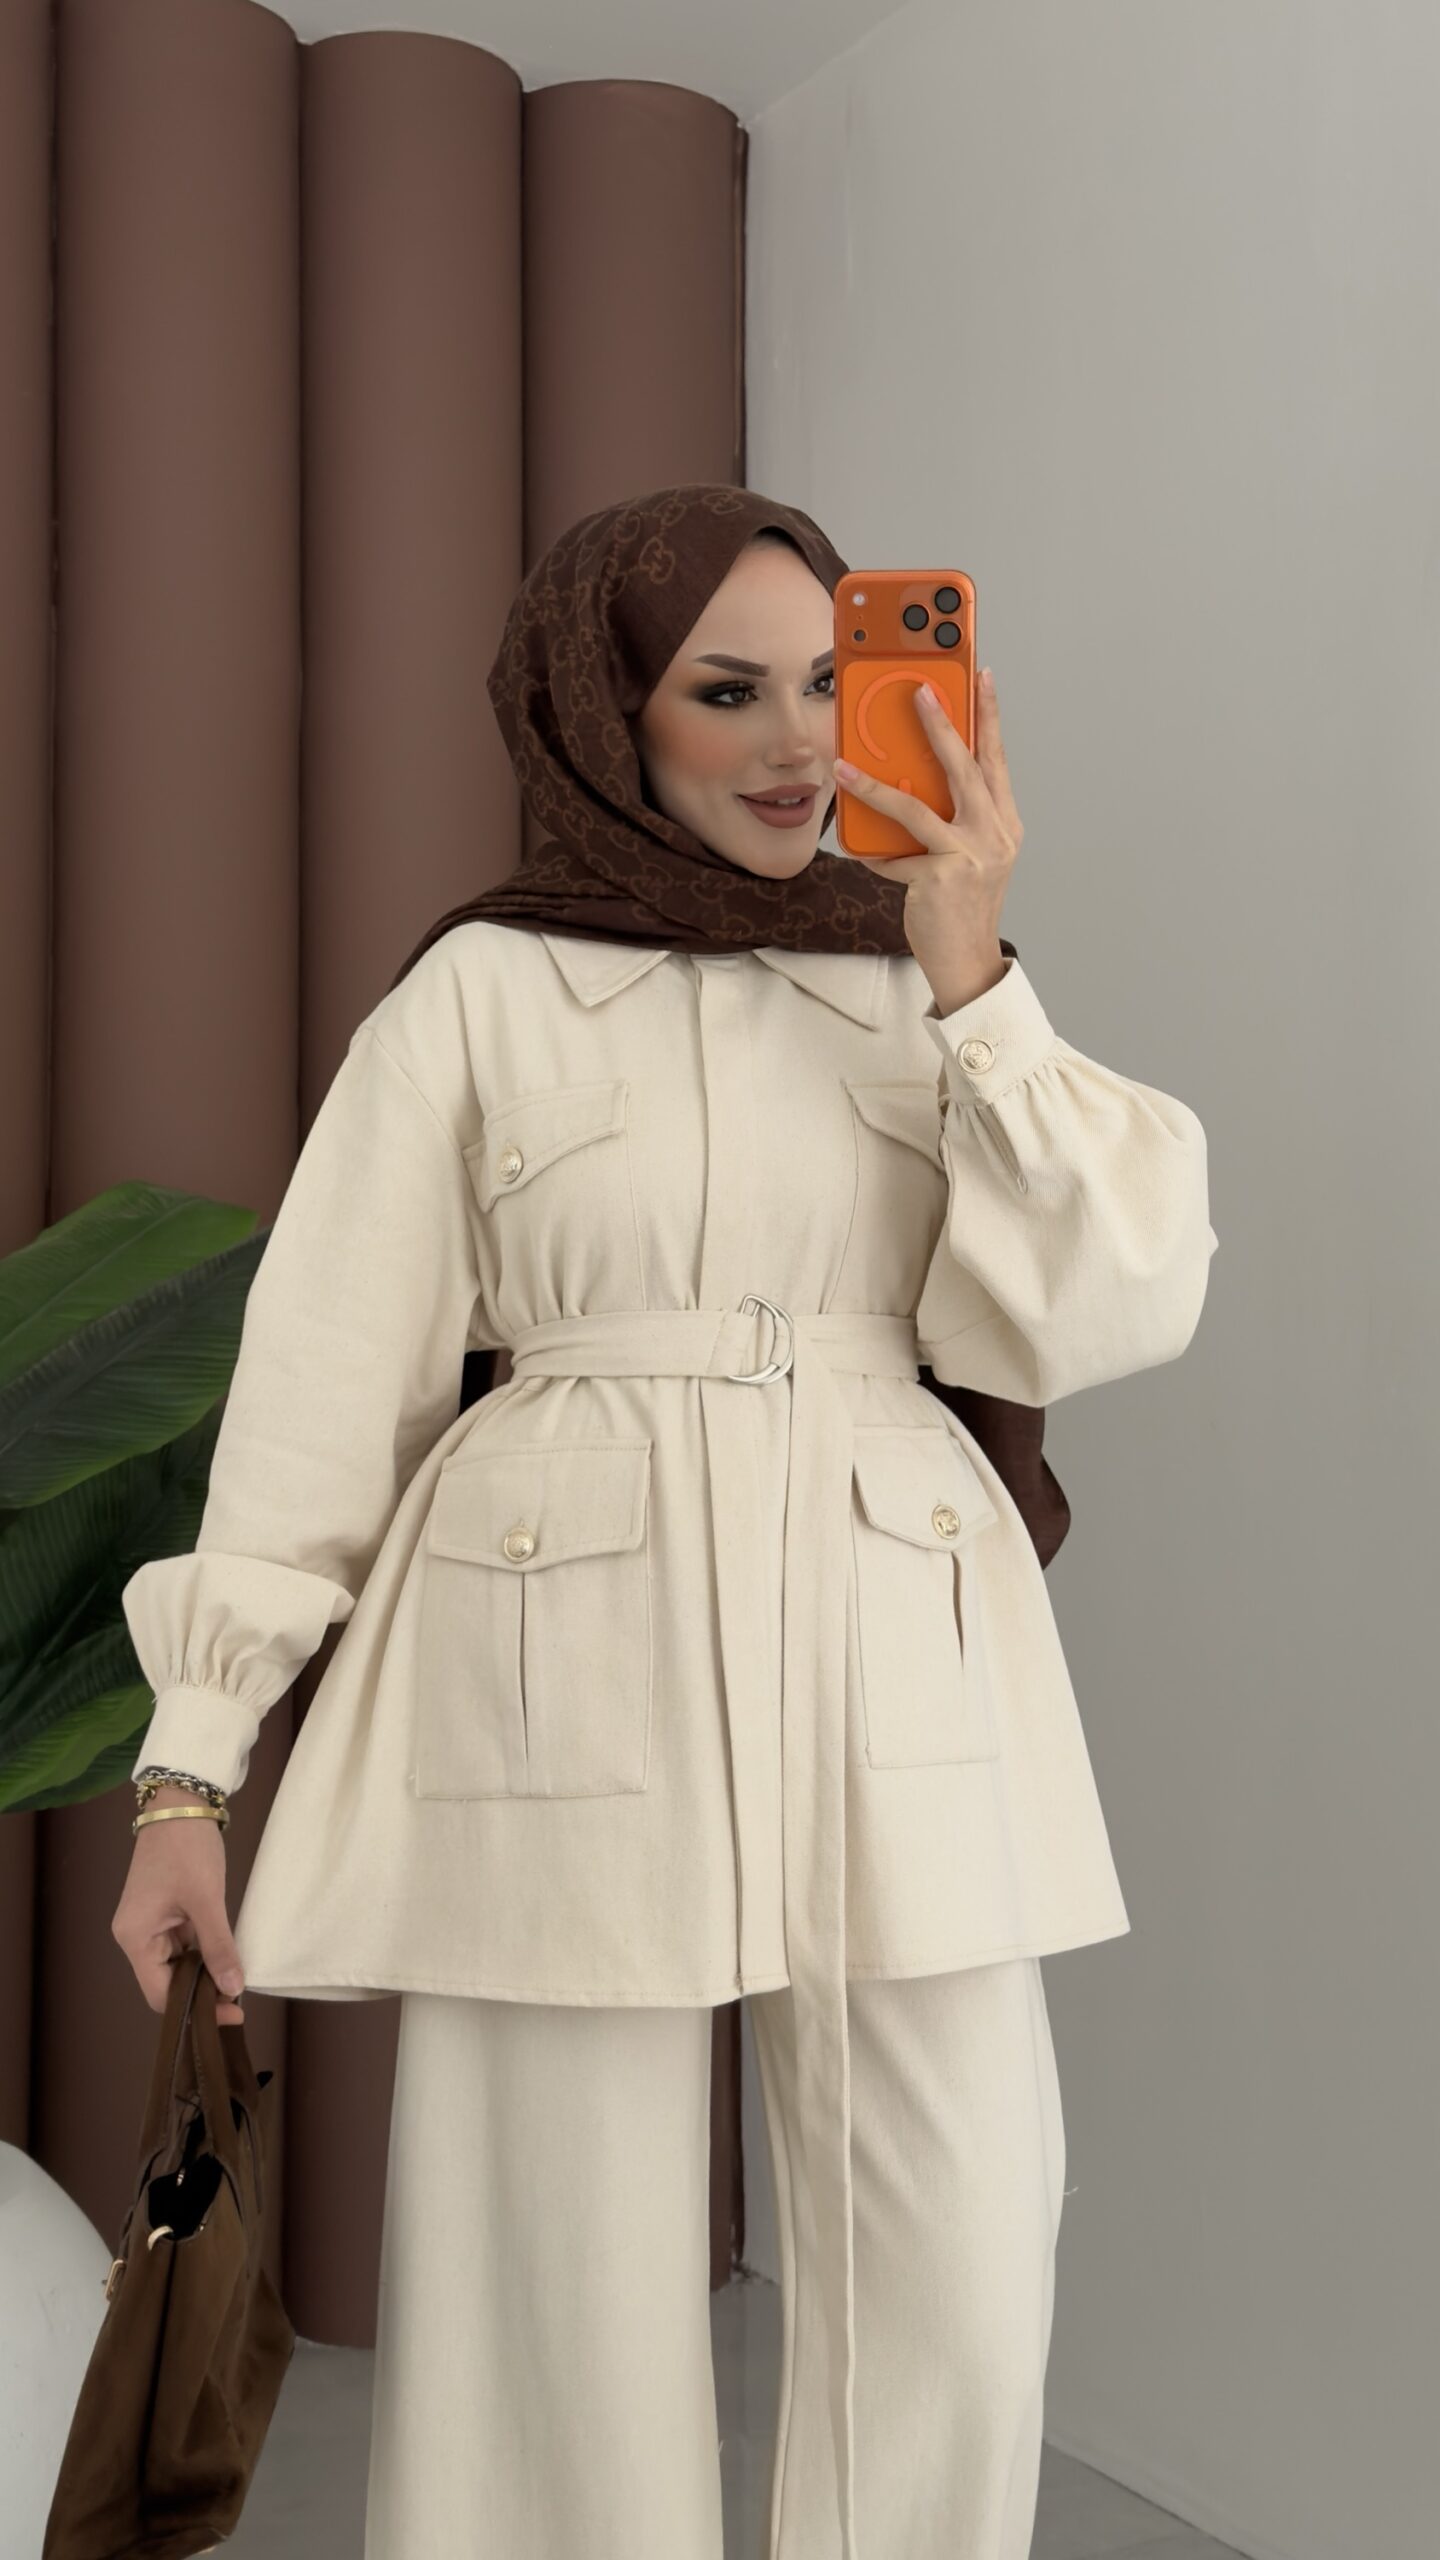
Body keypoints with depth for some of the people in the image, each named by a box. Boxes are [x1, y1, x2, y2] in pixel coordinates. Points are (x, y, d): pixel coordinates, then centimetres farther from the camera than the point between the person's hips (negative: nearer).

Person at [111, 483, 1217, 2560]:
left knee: (955, 2305, 4)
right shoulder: (481, 993, 3)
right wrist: (194, 1758, -1)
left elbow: (1081, 1315, 1)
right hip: (574, 1669, -2)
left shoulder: (927, 982, 11)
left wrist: (970, 975, -6)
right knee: (571, 2292, 4)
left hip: (893, 1667, 3)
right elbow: (324, 1375, 2)